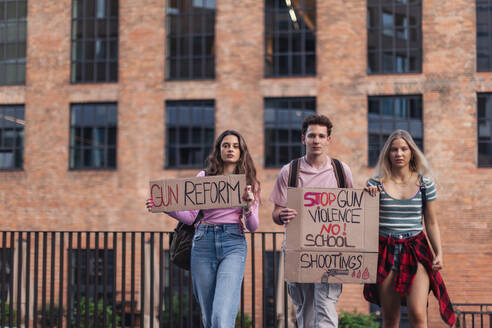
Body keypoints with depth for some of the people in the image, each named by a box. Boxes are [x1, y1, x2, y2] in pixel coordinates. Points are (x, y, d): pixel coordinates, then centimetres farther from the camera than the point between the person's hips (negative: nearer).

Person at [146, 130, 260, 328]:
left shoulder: (248, 183, 11)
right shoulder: (203, 178, 13)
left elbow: (253, 227, 6)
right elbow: (191, 216, 10)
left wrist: (249, 206, -14)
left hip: (233, 244, -2)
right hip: (203, 243, 2)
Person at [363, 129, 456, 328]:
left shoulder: (424, 183, 5)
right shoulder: (376, 183, 3)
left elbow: (431, 223, 10)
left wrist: (439, 253, 1)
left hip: (416, 250, 0)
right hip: (386, 251, 0)